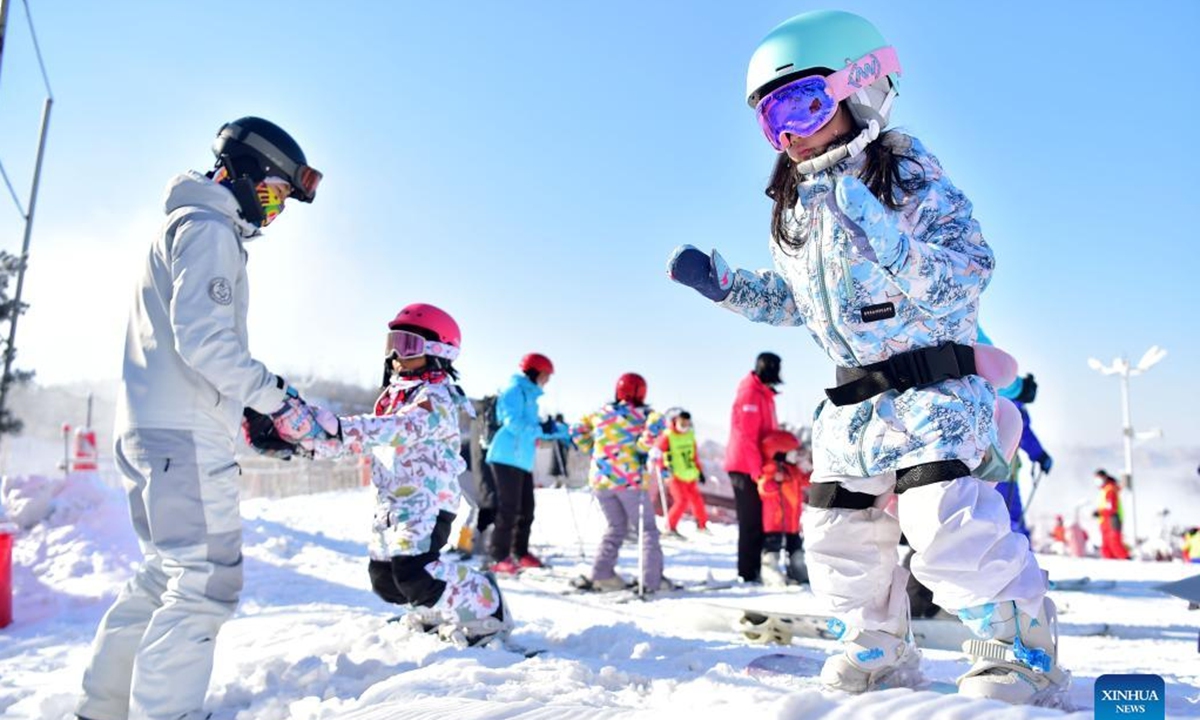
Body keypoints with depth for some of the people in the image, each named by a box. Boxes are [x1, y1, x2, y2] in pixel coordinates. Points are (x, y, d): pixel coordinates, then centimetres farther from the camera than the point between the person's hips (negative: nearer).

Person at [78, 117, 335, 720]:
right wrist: (277, 400, -17)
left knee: (167, 574, 18)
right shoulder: (208, 229, -9)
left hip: (149, 428, 11)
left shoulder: (186, 226, 23)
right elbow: (204, 338, -22)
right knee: (207, 582, -9)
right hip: (185, 433, -11)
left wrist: (255, 411, 18)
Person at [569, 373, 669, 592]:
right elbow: (656, 423, -21)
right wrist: (643, 448, -12)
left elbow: (577, 430, 16)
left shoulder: (601, 413, 13)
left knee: (616, 526, 18)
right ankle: (652, 579, -1)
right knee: (647, 528, 6)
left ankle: (602, 574, 10)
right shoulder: (641, 413, -1)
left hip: (600, 478, 5)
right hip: (630, 479, -5)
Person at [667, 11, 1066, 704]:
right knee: (837, 530, 8)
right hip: (853, 399, 7)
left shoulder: (909, 176, -10)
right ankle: (881, 649, 28)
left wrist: (882, 231, -32)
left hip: (930, 386, -7)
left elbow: (964, 281, -19)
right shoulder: (797, 207, 9)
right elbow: (792, 301, 19)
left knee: (948, 525, -18)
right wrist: (721, 282, 8)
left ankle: (1024, 652, 6)